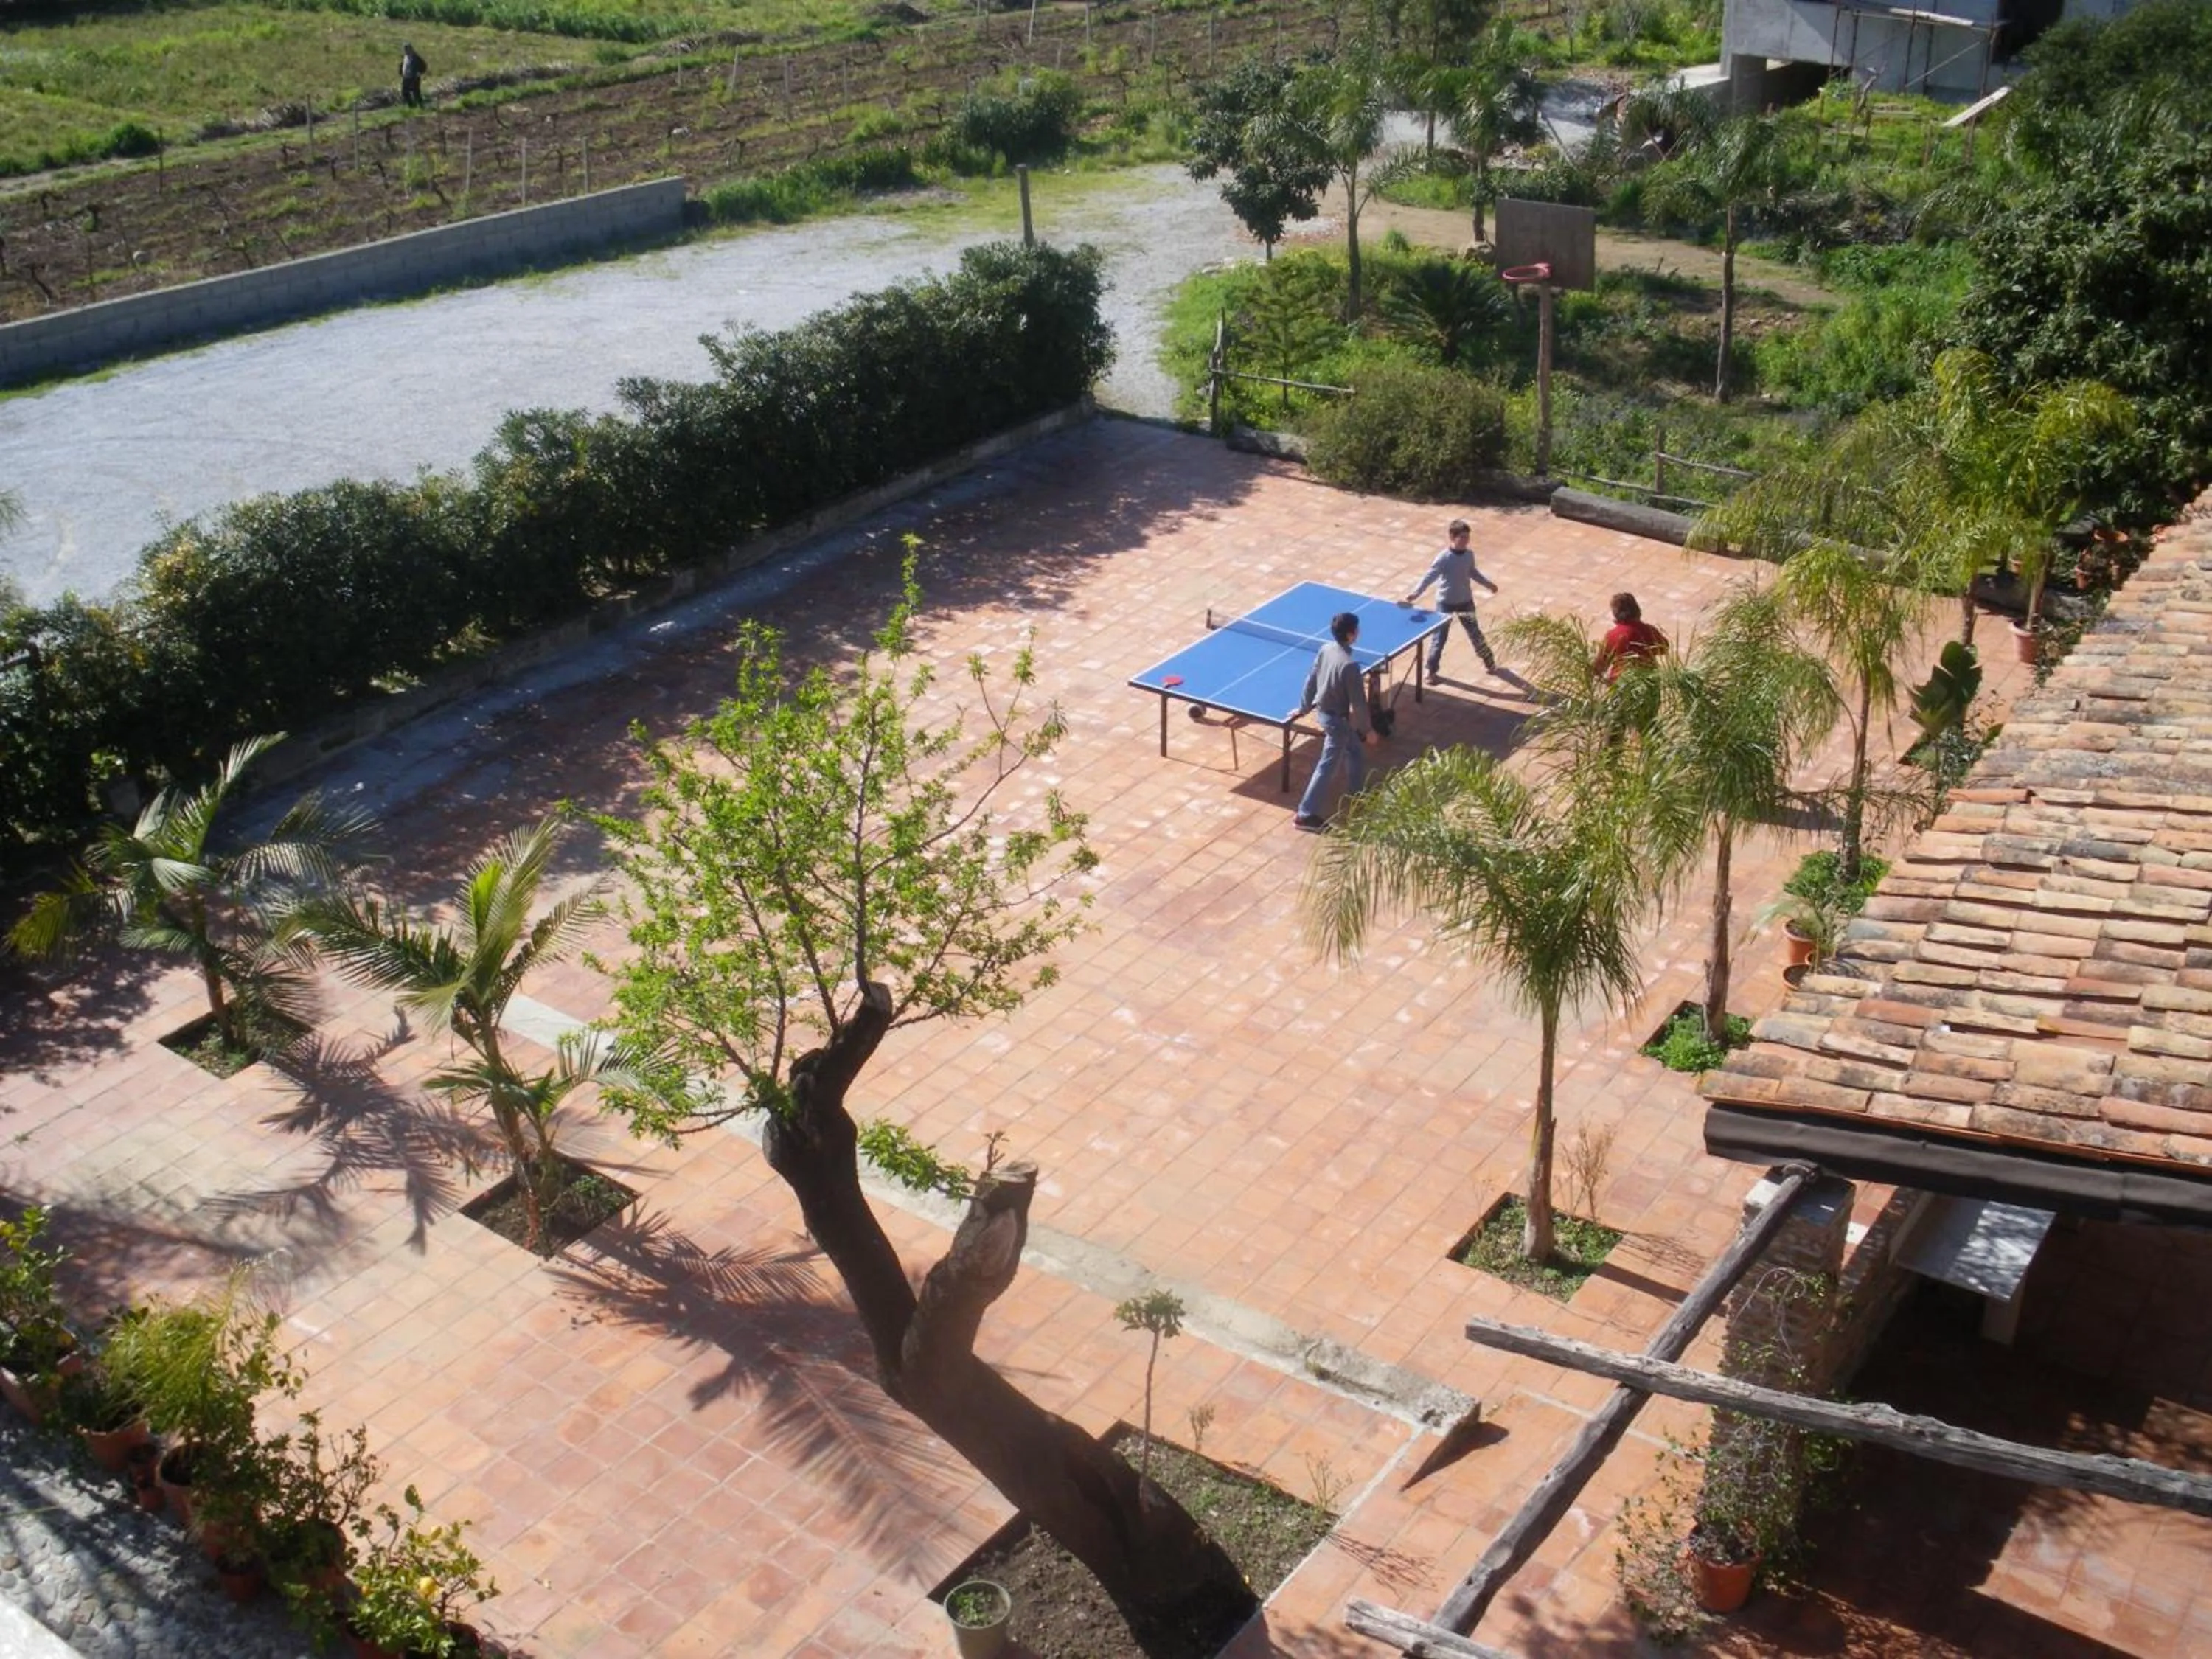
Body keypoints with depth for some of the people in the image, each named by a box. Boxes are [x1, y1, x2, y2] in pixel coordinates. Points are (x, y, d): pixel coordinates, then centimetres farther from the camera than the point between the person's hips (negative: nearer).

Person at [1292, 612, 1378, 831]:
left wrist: (1304, 707, 20)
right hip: (1338, 719, -9)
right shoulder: (1349, 665, -30)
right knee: (1327, 767, 1)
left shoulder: (1325, 650, -6)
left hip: (1323, 711, 9)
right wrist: (1368, 729, -10)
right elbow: (1358, 702, -22)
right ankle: (1306, 814, 5)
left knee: (1356, 752, 27)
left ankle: (1356, 795, 45)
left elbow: (1311, 680, 6)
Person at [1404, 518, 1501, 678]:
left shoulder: (1469, 554, -5)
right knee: (1440, 637, 3)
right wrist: (1416, 593, -35)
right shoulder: (1444, 558, -22)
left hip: (1465, 601, 4)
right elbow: (1430, 577, -23)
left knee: (1475, 632, 17)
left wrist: (1488, 583, 21)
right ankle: (1431, 669, 17)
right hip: (1446, 602, -4)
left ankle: (1489, 662, 34)